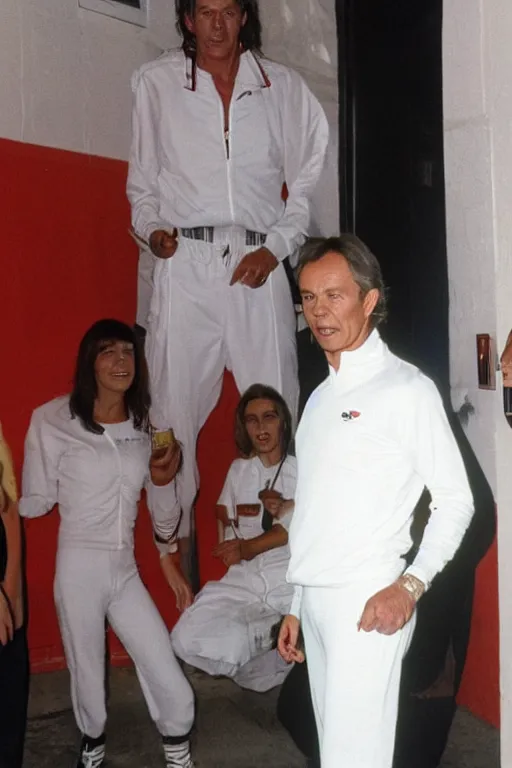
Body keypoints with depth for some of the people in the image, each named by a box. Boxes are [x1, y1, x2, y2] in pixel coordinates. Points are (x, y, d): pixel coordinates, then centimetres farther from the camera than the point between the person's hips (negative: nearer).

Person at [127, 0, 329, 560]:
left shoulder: (283, 87, 14)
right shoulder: (155, 82, 14)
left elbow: (305, 182, 12)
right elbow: (142, 177, 17)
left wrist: (275, 247, -1)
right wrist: (150, 228, -2)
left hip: (259, 262, 1)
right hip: (185, 262, 0)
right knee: (175, 406, -2)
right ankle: (175, 537, 9)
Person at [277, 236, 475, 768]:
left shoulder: (406, 389, -8)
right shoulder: (321, 396, 14)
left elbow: (455, 501, -7)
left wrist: (410, 586, -17)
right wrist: (295, 605, 17)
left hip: (367, 602, -7)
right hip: (314, 599, 7)